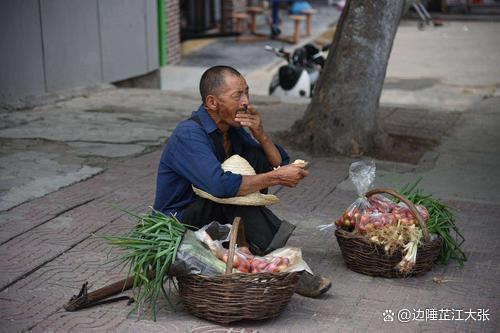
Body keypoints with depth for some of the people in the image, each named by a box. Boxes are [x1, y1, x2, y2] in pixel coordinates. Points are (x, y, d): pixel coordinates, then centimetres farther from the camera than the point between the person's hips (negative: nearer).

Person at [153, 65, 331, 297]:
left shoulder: (233, 129, 4)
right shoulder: (188, 134, -22)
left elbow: (280, 164, 4)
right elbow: (221, 185, -38)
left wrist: (260, 134, -13)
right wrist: (276, 178, -30)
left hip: (221, 218, 8)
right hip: (180, 225, -8)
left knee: (257, 156, -6)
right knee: (232, 189, -32)